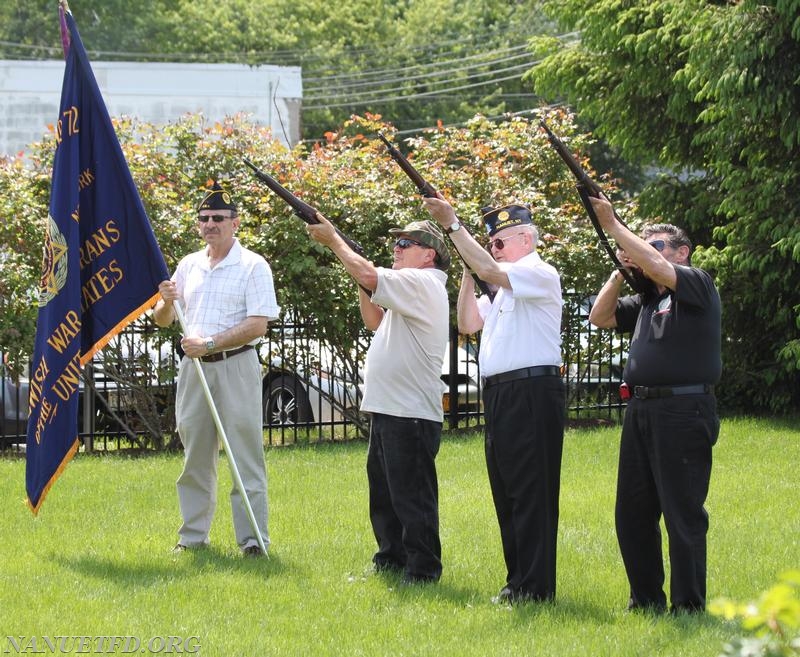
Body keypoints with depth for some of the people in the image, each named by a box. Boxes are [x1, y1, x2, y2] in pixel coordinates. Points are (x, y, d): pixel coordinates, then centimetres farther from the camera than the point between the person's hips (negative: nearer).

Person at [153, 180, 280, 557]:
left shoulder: (253, 267, -4)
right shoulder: (189, 265, 14)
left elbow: (258, 325, -13)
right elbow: (162, 321, 18)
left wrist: (210, 344, -20)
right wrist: (167, 303, -6)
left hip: (235, 366, -6)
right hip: (193, 367, 6)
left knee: (245, 453, -7)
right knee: (195, 455, 11)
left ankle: (253, 540, -7)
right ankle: (193, 536, 18)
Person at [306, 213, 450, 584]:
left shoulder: (422, 283, -14)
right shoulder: (410, 288, 20)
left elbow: (370, 277, -25)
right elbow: (375, 322, 26)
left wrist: (334, 241, -12)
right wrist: (362, 282, 11)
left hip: (411, 413, -11)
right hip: (387, 410, 11)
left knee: (412, 496, -7)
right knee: (383, 493, 18)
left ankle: (423, 570, -4)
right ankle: (391, 560, 28)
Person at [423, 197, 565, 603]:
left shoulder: (539, 273, -8)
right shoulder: (504, 285, 22)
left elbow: (489, 269, -24)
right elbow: (468, 323, 16)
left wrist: (453, 225, -19)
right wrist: (467, 271, 7)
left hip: (532, 391, -10)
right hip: (499, 395, 10)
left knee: (531, 491, -10)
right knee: (506, 489, 12)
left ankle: (535, 585, -10)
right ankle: (518, 580, 18)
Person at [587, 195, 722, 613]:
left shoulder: (698, 285, -3)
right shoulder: (645, 300, 20)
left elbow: (655, 267, -18)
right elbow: (600, 317, 18)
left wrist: (613, 225, -14)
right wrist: (620, 272, 7)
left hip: (684, 410, -8)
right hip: (641, 411, 8)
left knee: (683, 513, -6)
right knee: (632, 513, 11)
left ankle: (688, 606, -3)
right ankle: (646, 599, 20)